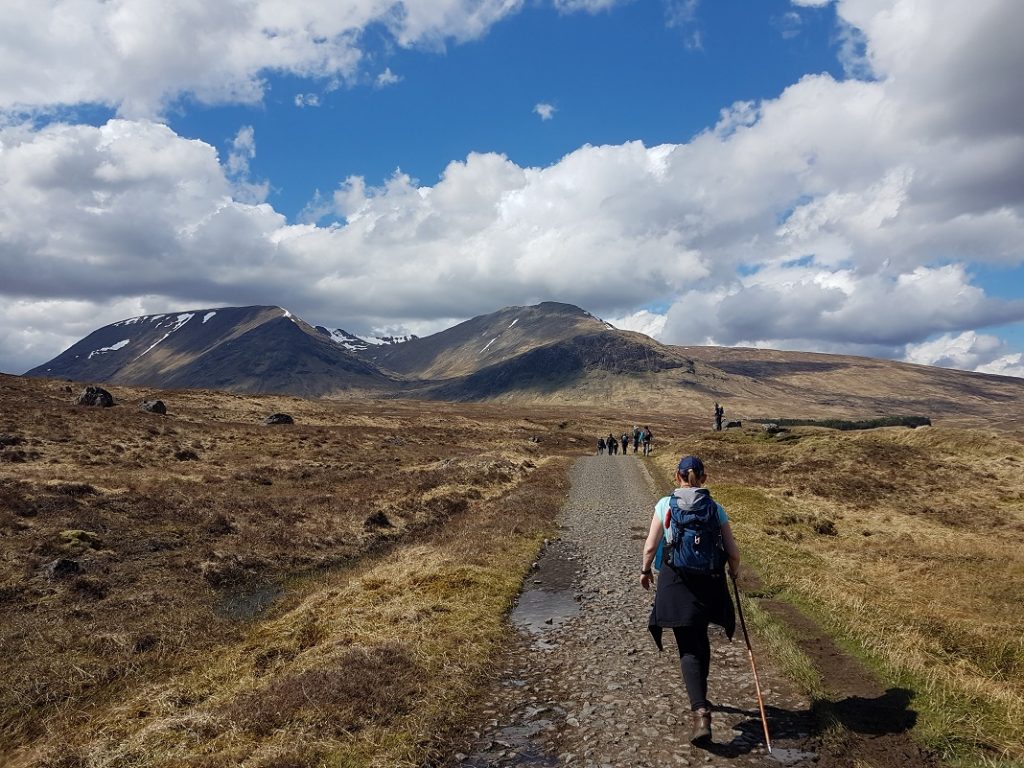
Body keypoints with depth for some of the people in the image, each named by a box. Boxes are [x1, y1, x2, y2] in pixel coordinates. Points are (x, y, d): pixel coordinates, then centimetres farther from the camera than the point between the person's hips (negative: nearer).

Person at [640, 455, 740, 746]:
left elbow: (650, 547, -3)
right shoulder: (716, 508, 1)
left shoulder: (665, 504, -3)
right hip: (709, 581, 3)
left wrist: (645, 570, 15)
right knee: (701, 639, 24)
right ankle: (699, 697, 40)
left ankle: (701, 711, -15)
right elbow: (733, 553, 1)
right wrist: (733, 571, 22)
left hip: (675, 581, -3)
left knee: (688, 647, 1)